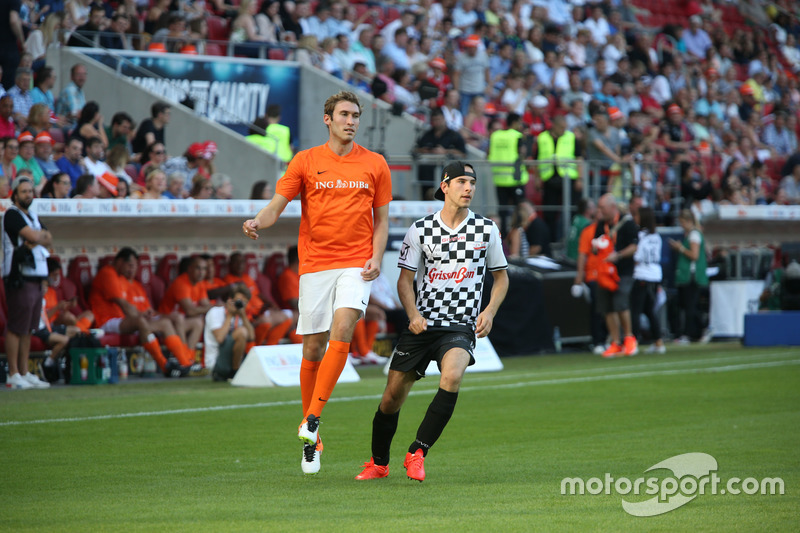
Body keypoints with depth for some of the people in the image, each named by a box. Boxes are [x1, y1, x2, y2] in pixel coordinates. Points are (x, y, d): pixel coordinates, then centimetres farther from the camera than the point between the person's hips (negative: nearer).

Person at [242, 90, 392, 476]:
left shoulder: (375, 165, 8)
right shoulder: (305, 161, 5)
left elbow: (381, 219, 13)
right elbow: (277, 205, 1)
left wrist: (376, 257, -3)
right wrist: (258, 222, -21)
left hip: (356, 264, 0)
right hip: (315, 263, 0)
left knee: (342, 331, -22)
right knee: (313, 348, 1)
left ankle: (313, 419, -20)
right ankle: (311, 442, 12)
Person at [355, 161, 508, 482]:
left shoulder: (487, 230, 4)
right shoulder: (420, 230, 1)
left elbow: (501, 276, 14)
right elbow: (405, 279, 6)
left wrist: (490, 311, -2)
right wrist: (414, 315, -11)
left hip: (462, 326, -1)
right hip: (423, 324, 1)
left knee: (452, 376, -31)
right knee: (392, 397, 2)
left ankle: (417, 453, -22)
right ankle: (379, 463, 27)